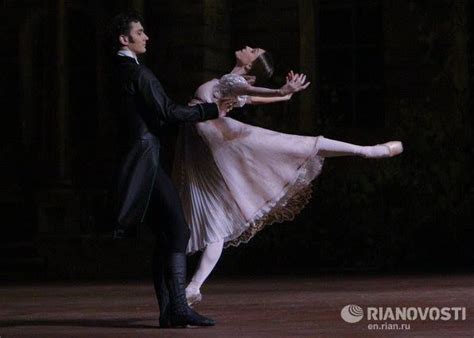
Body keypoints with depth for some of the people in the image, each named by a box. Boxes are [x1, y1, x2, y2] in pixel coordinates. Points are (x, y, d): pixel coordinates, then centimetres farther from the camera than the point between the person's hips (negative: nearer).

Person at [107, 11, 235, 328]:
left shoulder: (117, 72, 18)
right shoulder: (138, 73, -12)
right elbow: (168, 112, -16)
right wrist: (212, 110, -8)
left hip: (137, 157, 10)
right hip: (147, 159, -10)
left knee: (166, 235, 10)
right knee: (178, 230, -13)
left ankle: (168, 311, 9)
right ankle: (178, 307, -19)